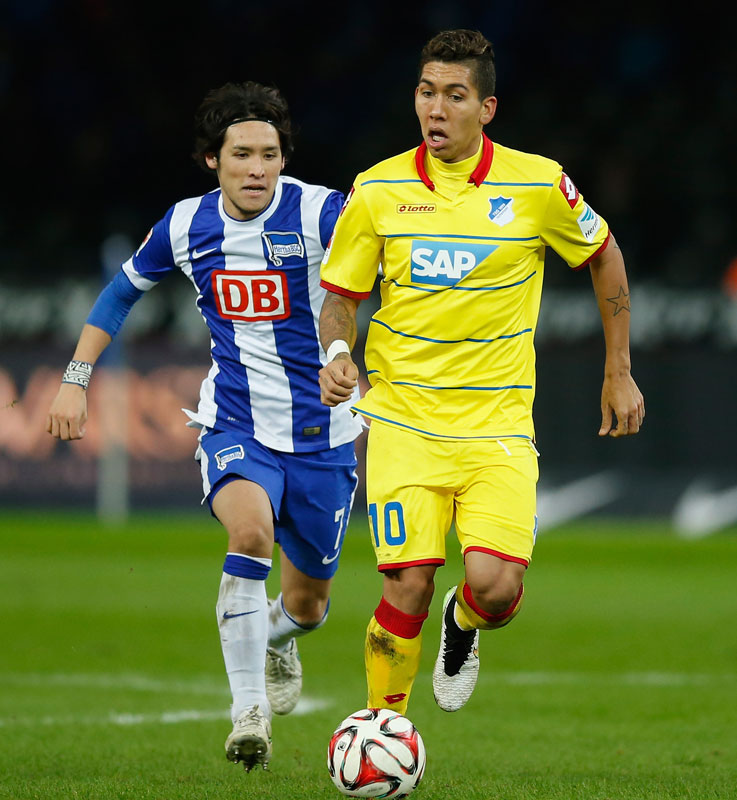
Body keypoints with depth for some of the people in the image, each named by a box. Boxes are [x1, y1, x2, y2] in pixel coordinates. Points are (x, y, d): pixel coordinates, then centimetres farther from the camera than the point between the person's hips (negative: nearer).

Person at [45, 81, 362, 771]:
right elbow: (123, 290, 16)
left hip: (322, 436, 0)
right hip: (234, 427, 0)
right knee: (251, 529, -32)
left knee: (307, 603, 12)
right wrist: (75, 380, 10)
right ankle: (248, 711, -25)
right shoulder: (186, 225, -2)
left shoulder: (320, 213, -14)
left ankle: (278, 636, 52)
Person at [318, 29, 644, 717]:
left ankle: (463, 624, 22)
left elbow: (604, 255, 13)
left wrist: (619, 375, 14)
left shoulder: (539, 185, -4)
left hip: (497, 427, 0)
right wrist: (337, 353, -14)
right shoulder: (377, 190, -2)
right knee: (407, 587, -13)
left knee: (496, 587, -16)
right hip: (402, 422, 0)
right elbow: (340, 296, 8)